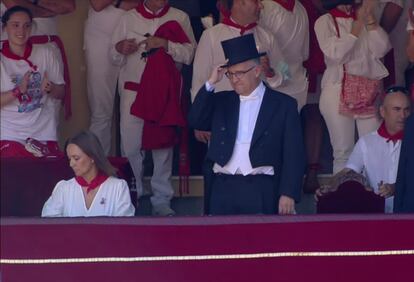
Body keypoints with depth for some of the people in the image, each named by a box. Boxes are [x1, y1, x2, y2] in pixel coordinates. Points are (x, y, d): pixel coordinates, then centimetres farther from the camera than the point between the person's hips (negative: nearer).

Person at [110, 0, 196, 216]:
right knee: (130, 145, -3)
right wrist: (120, 49, -11)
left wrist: (166, 44, -17)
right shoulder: (128, 19, 8)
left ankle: (161, 199, 13)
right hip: (133, 90, 0)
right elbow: (115, 58, 11)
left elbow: (190, 53, -3)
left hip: (164, 91, 0)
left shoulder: (179, 18, 6)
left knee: (163, 144, 5)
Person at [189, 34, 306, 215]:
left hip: (261, 190, -3)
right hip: (224, 187, 3)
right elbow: (195, 122, 4)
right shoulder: (221, 101, 17)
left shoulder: (284, 105, 5)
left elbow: (293, 155, 1)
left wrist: (288, 194, -9)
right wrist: (211, 84, -1)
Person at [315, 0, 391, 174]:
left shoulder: (365, 18, 12)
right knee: (343, 152, -2)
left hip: (370, 93, 3)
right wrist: (359, 23, -11)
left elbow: (381, 50, 0)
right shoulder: (325, 22, 2)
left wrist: (369, 17, -6)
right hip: (339, 93, -3)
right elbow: (336, 53, -13)